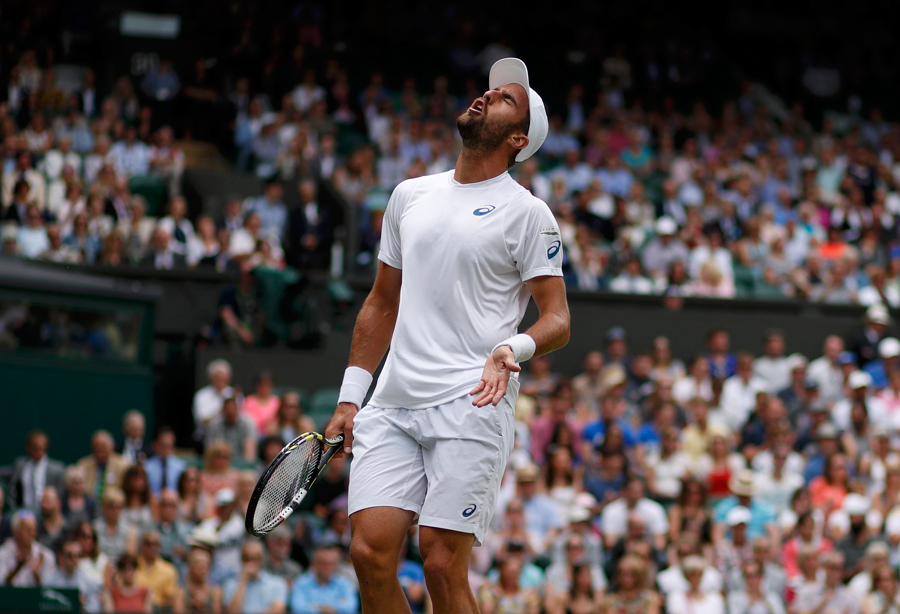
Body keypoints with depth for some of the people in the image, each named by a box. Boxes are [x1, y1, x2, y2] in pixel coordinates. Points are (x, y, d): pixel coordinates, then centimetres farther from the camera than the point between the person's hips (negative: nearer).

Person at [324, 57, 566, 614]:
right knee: (370, 552, -8)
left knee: (442, 565, -11)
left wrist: (514, 350, -22)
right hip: (392, 402, 5)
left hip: (471, 405, -5)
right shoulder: (410, 195, 18)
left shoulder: (526, 212, 3)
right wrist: (350, 397, 19)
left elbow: (557, 318, 0)